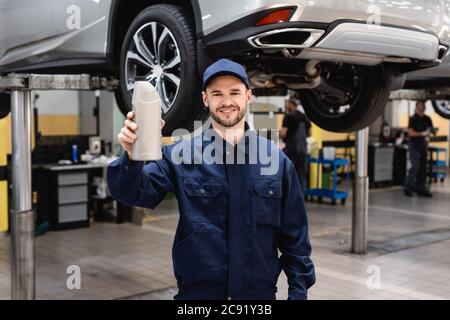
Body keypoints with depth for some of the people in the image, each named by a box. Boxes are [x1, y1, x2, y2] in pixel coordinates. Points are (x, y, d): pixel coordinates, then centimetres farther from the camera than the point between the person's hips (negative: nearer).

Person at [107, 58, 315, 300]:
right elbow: (134, 192, -15)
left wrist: (298, 290, 1)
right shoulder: (180, 155, -4)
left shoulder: (276, 159, -1)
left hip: (260, 291, 1)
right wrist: (132, 157, -34)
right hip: (196, 291, -1)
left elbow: (294, 234, 3)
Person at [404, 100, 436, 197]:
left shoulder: (427, 119, 13)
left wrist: (432, 131, -5)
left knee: (423, 167, 7)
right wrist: (423, 133, -20)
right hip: (414, 145, -6)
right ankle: (408, 187, -5)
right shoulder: (413, 119, -5)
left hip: (423, 145, 6)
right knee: (415, 166, -14)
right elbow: (410, 133, -13)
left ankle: (421, 188, 13)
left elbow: (433, 132, 18)